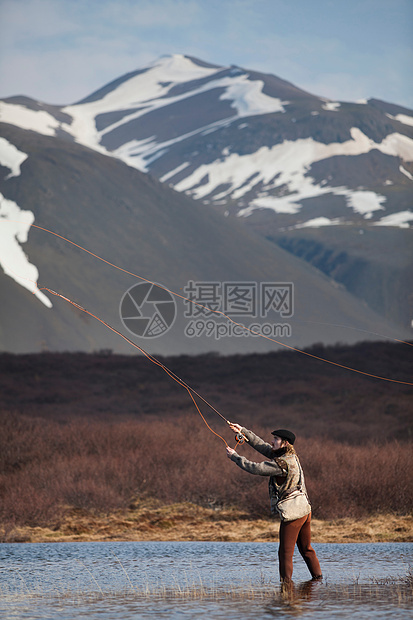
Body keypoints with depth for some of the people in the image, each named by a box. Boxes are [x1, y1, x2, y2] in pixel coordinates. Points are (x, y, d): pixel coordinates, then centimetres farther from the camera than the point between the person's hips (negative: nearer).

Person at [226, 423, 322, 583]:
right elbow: (262, 446, 14)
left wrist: (234, 456, -7)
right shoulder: (290, 456, 8)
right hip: (304, 510, 9)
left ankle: (286, 581, 0)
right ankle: (318, 577, 23)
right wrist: (243, 431, 10)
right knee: (306, 548, 19)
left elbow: (255, 468, -18)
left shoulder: (282, 463, -20)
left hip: (292, 513, -9)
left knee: (286, 552, -2)